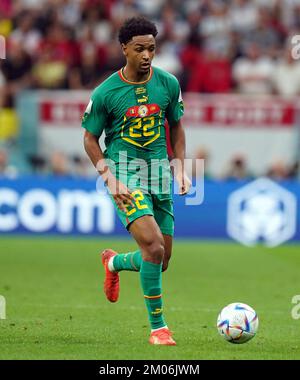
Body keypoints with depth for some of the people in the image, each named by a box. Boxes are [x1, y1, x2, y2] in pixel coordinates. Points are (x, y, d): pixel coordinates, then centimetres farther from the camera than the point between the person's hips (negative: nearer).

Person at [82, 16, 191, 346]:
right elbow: (90, 138, 0)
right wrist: (109, 179, -10)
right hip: (124, 172, -5)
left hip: (159, 172, 5)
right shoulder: (105, 93, -8)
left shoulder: (168, 84, 2)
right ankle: (158, 327, -10)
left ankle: (114, 263, 43)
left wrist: (180, 169, 6)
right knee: (153, 246, -23)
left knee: (160, 262, 9)